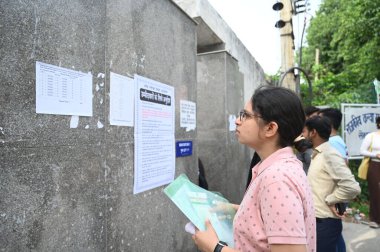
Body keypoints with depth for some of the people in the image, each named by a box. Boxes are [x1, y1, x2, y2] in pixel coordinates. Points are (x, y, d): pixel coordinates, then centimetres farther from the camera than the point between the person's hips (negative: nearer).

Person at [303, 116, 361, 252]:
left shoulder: (330, 155, -19)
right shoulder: (317, 154, 9)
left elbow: (352, 187, -27)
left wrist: (329, 200, -16)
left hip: (325, 222, -8)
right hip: (315, 219, 8)